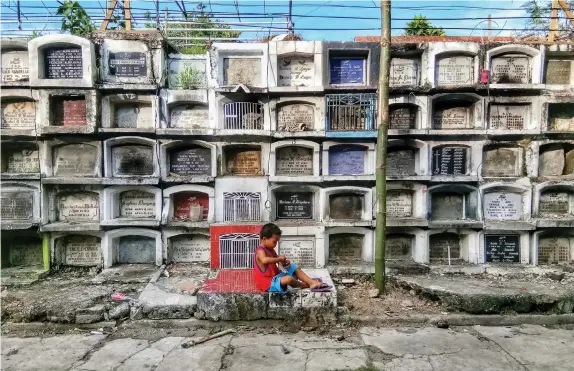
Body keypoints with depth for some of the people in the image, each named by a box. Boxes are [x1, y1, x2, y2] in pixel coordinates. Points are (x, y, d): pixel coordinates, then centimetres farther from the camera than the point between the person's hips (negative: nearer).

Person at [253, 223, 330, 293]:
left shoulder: (271, 250, 12)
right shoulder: (260, 251, -19)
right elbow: (264, 260, -42)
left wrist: (284, 262, 0)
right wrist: (279, 258, -28)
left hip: (275, 275, 11)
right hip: (268, 283, -11)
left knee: (294, 268, 12)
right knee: (289, 278, -33)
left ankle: (312, 282, -1)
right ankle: (305, 285, -1)